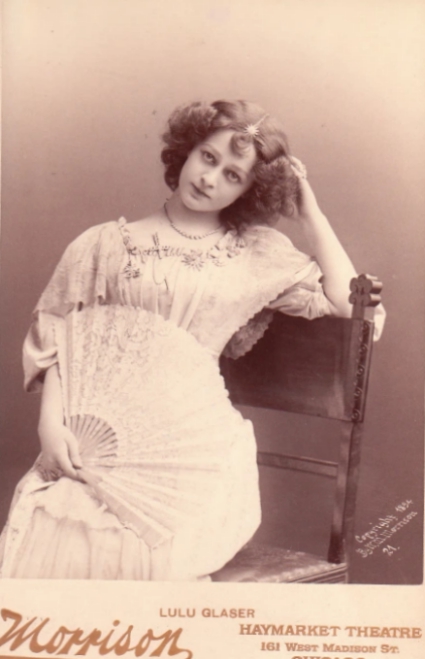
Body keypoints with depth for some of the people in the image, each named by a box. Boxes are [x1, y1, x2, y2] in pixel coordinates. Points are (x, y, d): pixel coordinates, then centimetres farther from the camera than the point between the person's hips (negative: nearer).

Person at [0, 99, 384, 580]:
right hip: (101, 433, 1)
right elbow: (57, 336, 9)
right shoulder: (109, 244, 12)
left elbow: (343, 299, 5)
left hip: (192, 435, 0)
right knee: (45, 540, -26)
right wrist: (51, 423, -5)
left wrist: (309, 211, 9)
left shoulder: (258, 252, 14)